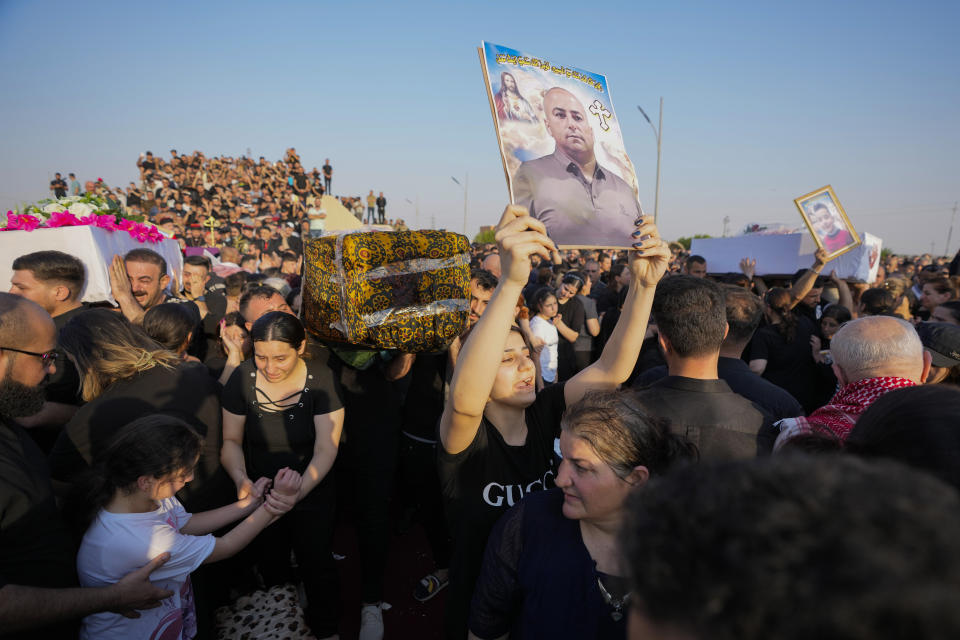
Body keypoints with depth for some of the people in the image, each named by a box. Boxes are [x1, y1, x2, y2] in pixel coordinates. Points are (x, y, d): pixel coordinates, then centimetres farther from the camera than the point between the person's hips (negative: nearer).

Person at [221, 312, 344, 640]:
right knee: (271, 566, 20)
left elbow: (326, 449, -22)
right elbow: (231, 440, -7)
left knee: (315, 565, 10)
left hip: (312, 493, -2)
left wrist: (298, 491, -38)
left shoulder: (321, 379, -22)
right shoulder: (242, 378, -16)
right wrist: (240, 477, -26)